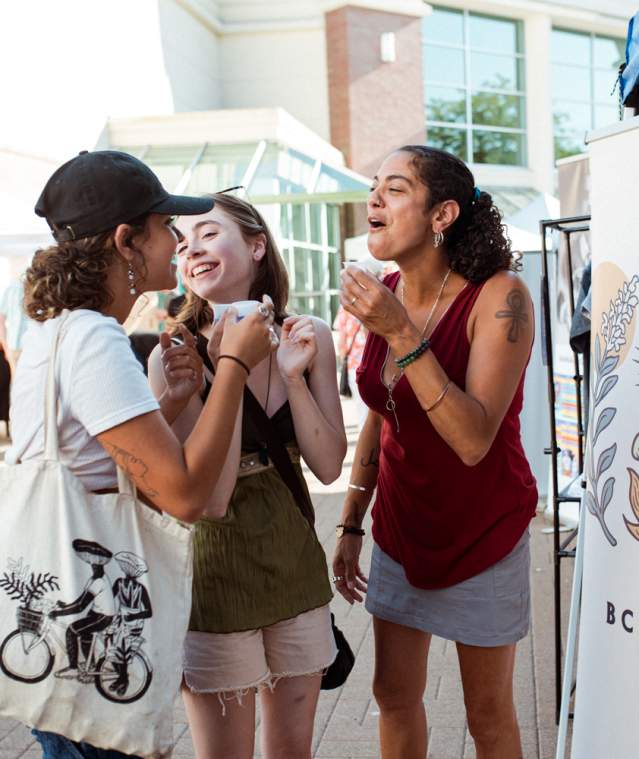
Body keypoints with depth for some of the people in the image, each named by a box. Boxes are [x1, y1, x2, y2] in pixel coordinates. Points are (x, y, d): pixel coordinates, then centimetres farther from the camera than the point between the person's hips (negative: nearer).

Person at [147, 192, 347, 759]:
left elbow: (328, 466, -4)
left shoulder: (308, 338, -3)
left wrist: (293, 375, -17)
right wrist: (230, 371, -24)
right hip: (217, 570, -4)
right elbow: (210, 498, -22)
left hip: (295, 560, 4)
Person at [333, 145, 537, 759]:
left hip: (480, 535, -5)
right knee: (394, 696, 16)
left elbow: (474, 439, -29)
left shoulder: (498, 296, -21)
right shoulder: (384, 295, -4)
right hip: (400, 529, 5)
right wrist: (351, 525, 10)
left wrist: (402, 334, -33)